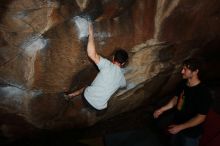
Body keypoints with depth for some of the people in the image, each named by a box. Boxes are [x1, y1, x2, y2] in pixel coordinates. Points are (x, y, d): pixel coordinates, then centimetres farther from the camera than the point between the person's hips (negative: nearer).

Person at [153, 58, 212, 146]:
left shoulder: (204, 93, -29)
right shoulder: (183, 84, -8)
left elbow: (201, 117, -25)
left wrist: (180, 127, -26)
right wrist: (162, 109, 0)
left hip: (191, 132, -6)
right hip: (177, 124, 6)